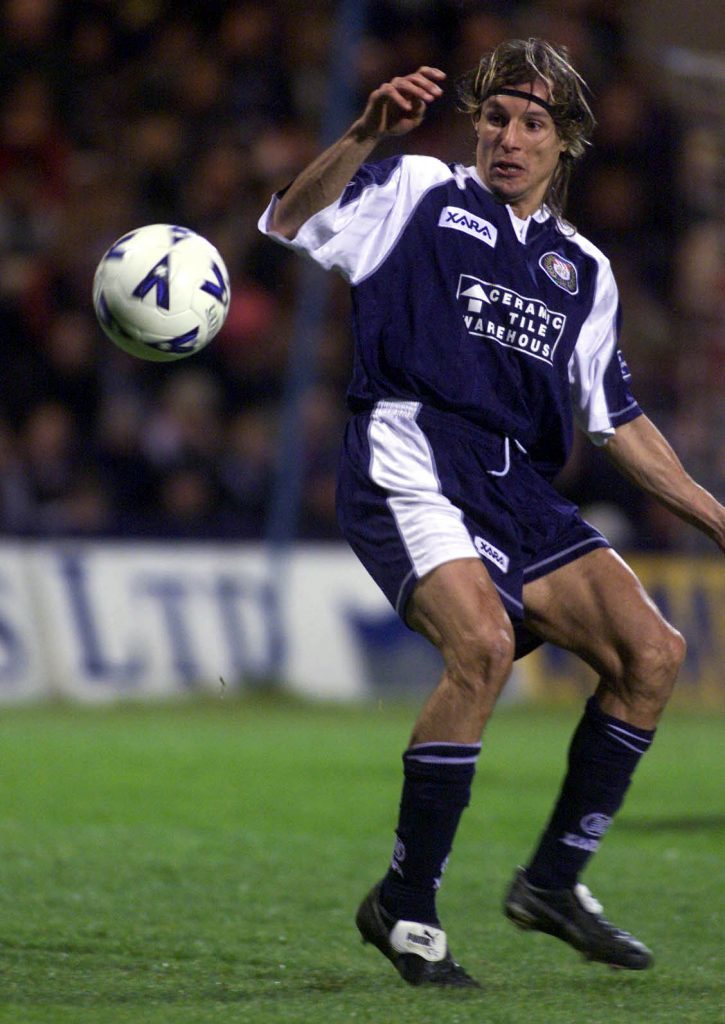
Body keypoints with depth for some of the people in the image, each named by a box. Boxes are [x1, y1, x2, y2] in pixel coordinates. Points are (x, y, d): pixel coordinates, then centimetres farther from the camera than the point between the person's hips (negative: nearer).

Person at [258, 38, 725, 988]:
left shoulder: (583, 269, 21)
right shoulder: (420, 193, 7)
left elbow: (619, 423, 23)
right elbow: (289, 224, -7)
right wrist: (367, 135, -20)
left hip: (521, 491, 6)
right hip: (408, 470, -6)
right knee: (484, 641, -29)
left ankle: (552, 881, 7)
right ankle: (404, 906, -16)